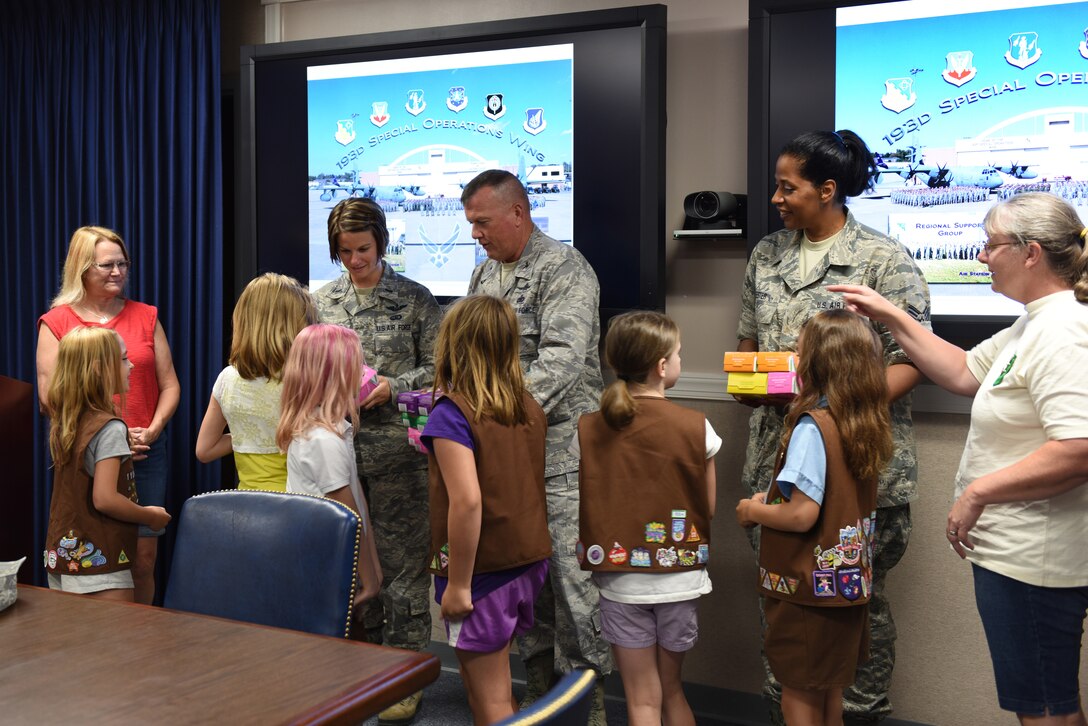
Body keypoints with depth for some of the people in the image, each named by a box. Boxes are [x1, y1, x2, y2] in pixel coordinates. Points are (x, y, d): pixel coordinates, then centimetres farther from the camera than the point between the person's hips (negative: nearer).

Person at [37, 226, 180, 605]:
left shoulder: (146, 317, 9)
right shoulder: (56, 324, 2)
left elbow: (169, 386, 9)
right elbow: (50, 396, -4)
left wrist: (152, 430, -7)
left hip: (146, 452, 2)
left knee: (144, 556, 3)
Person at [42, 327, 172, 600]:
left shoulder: (63, 424, 7)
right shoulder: (110, 427, -16)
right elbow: (104, 499, -21)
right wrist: (150, 516, -7)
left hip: (61, 556, 8)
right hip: (98, 565, -8)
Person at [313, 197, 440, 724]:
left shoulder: (415, 300, 2)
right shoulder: (320, 301, 11)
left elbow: (437, 368, 2)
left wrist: (393, 386, -13)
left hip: (396, 449, -3)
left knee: (401, 561, 0)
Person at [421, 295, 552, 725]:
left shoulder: (452, 413, -17)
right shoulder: (531, 410, 3)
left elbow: (467, 502, -25)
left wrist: (458, 584, -18)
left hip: (484, 571, -7)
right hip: (529, 561, 7)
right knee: (489, 685, 24)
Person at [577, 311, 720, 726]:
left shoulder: (589, 430, -9)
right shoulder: (696, 428, -11)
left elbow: (585, 508, -6)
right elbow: (709, 508, -2)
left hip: (621, 582, 0)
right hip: (679, 580, 0)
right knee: (671, 688, 21)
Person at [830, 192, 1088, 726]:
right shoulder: (1034, 325, 13)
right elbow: (965, 373, 19)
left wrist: (978, 490, -23)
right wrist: (892, 318, 13)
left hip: (1034, 559, -11)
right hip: (1014, 552, 11)